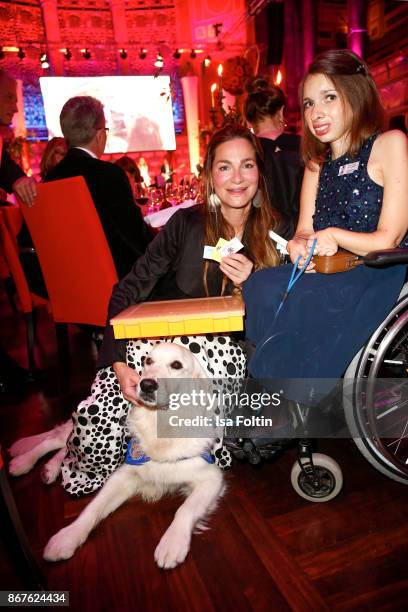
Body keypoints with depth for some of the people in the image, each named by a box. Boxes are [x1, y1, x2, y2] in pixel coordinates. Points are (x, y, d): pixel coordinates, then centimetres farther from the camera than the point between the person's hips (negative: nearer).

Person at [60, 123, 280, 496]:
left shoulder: (271, 234, 3)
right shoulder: (187, 223, -3)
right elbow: (128, 291, -5)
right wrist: (118, 362, -19)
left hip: (228, 351, 2)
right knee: (96, 419, -27)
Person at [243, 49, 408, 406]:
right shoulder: (318, 160, 17)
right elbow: (304, 232, 11)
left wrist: (333, 236, -5)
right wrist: (300, 246, -11)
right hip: (328, 275, 6)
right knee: (261, 286, -22)